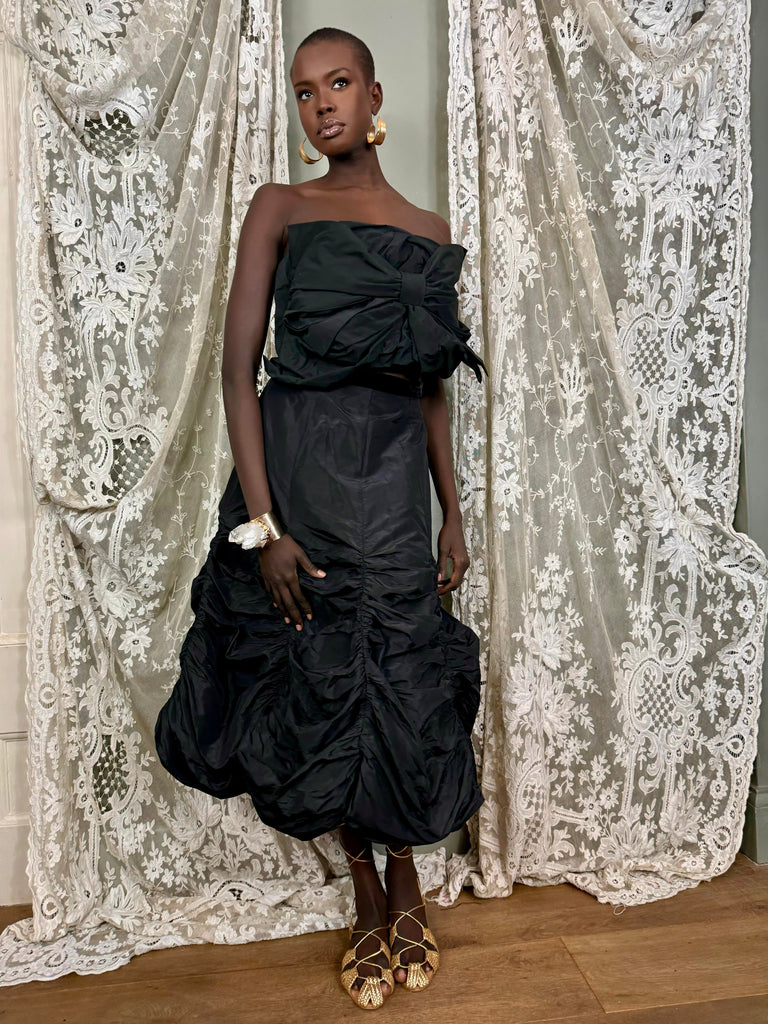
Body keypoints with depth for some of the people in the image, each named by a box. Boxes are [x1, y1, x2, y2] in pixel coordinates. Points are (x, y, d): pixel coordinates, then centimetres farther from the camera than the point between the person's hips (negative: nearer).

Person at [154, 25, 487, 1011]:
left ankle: (406, 877, 34)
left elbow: (432, 389, 13)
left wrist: (454, 514, 9)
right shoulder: (279, 207, 4)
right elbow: (239, 367, -5)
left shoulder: (426, 229, 13)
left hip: (392, 479, 2)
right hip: (296, 468, -1)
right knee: (317, 688, 8)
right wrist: (261, 524, -14)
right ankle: (369, 892, 33)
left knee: (399, 689, 4)